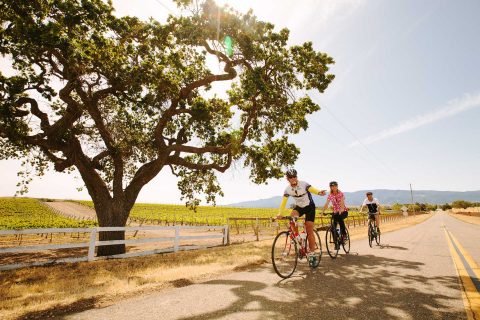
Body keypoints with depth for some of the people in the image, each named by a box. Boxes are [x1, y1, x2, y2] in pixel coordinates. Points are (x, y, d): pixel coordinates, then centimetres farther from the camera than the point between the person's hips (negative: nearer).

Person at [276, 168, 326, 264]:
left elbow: (312, 189, -41)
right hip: (299, 207, 3)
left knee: (309, 230, -9)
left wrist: (319, 192, -64)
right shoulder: (287, 189, -15)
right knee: (292, 217, -29)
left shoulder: (304, 184, -25)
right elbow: (283, 202, -19)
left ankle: (312, 253, 3)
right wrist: (280, 213, -34)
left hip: (309, 207, -3)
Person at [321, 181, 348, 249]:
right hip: (335, 212, 3)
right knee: (333, 228, -9)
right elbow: (326, 204, -15)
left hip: (343, 211, -3)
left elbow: (342, 202, -26)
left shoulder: (341, 194, -9)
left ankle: (344, 233, -17)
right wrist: (323, 211, -33)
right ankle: (336, 243, 6)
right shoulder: (330, 195, -2)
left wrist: (341, 209, -47)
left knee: (339, 218, -37)